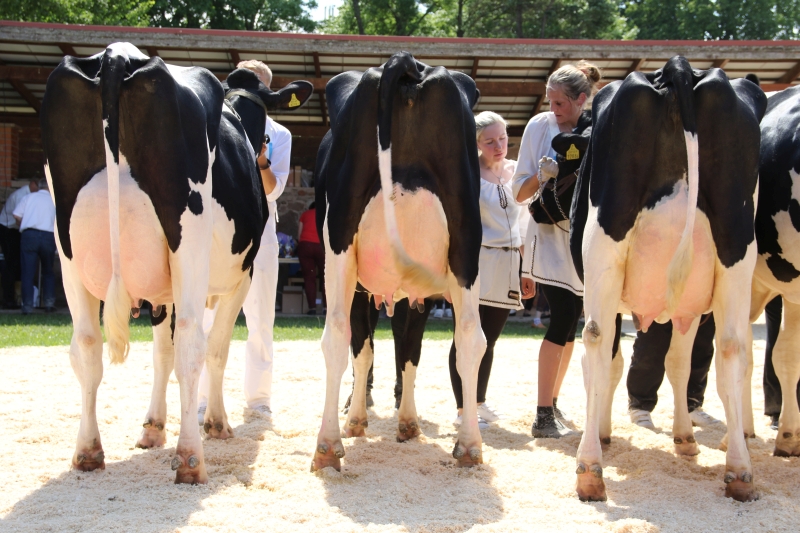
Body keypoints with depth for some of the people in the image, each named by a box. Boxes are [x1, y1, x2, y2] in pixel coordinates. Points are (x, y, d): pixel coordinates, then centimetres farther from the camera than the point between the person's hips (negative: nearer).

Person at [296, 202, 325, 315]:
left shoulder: (305, 214, 21)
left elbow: (299, 235, 14)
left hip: (305, 245, 1)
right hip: (322, 246, 0)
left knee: (309, 277, 4)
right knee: (325, 278, 8)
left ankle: (312, 308, -2)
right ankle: (326, 307, 3)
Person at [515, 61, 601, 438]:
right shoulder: (539, 126, -3)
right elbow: (520, 192, -1)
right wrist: (542, 175, -20)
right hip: (549, 233, -3)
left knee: (569, 323, 7)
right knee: (563, 319, -13)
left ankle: (552, 404, 22)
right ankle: (543, 414, -10)